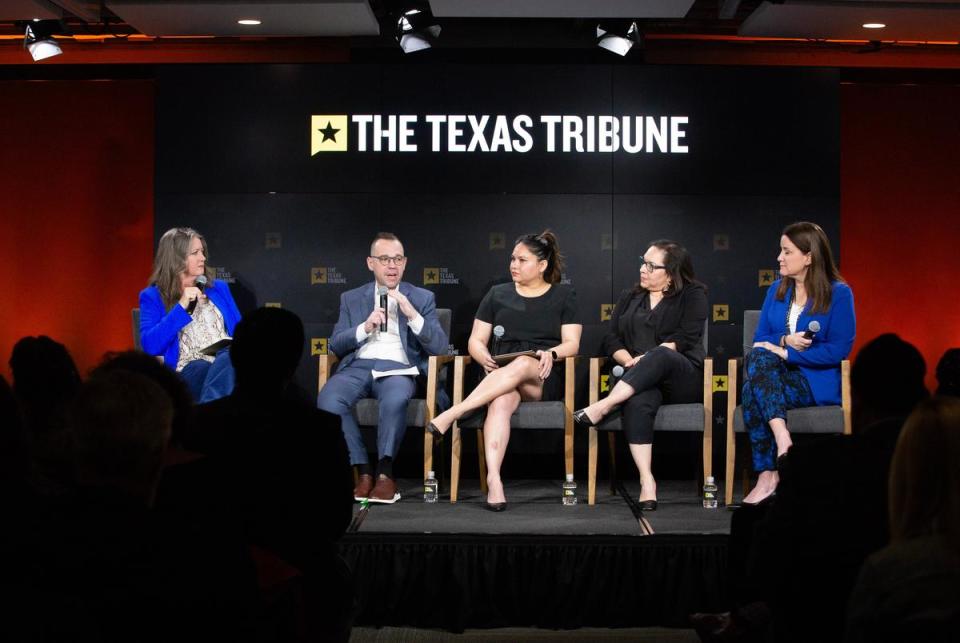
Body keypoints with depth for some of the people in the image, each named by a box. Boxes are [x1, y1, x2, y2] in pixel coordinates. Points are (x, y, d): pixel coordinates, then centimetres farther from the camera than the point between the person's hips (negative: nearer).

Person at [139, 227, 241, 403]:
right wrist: (181, 307, -9)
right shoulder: (153, 296, 11)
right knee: (226, 367, -39)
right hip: (190, 369, -3)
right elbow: (150, 346, -4)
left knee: (230, 360, -37)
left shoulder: (219, 288, 23)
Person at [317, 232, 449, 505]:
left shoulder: (422, 298, 15)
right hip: (358, 367, 2)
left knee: (395, 399, -39)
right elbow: (336, 346, 11)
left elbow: (439, 347, 4)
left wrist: (412, 315, -10)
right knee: (328, 400, -32)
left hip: (398, 369, -2)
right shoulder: (351, 298, 20)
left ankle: (385, 473, -24)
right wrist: (365, 327, -7)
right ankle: (363, 471, -21)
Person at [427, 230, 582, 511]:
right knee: (501, 401, -37)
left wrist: (551, 354, -18)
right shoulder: (497, 294, 19)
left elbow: (572, 343, 5)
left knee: (521, 365, -39)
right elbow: (476, 340, 15)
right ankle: (493, 479, -52)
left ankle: (450, 415, -45)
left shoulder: (563, 296, 14)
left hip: (545, 377, -1)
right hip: (501, 373, 1)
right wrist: (485, 358, -9)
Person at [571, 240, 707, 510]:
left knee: (660, 356, -39)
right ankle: (646, 480, -44)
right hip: (639, 380, 2)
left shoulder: (692, 295, 10)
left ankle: (602, 407, -40)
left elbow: (686, 338, -5)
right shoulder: (629, 297, 24)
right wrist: (629, 360, -7)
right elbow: (611, 339, 14)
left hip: (684, 379, -2)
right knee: (638, 402, -36)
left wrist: (647, 360, -15)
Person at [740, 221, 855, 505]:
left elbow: (839, 349, -10)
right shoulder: (777, 290, 15)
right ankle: (781, 438, -40)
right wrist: (785, 341, -11)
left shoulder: (838, 293, -3)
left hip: (818, 382, -5)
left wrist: (785, 353, -14)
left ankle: (767, 475, -31)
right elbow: (760, 339, 13)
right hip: (775, 375, 5)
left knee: (754, 392, -31)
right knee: (758, 358, -32)